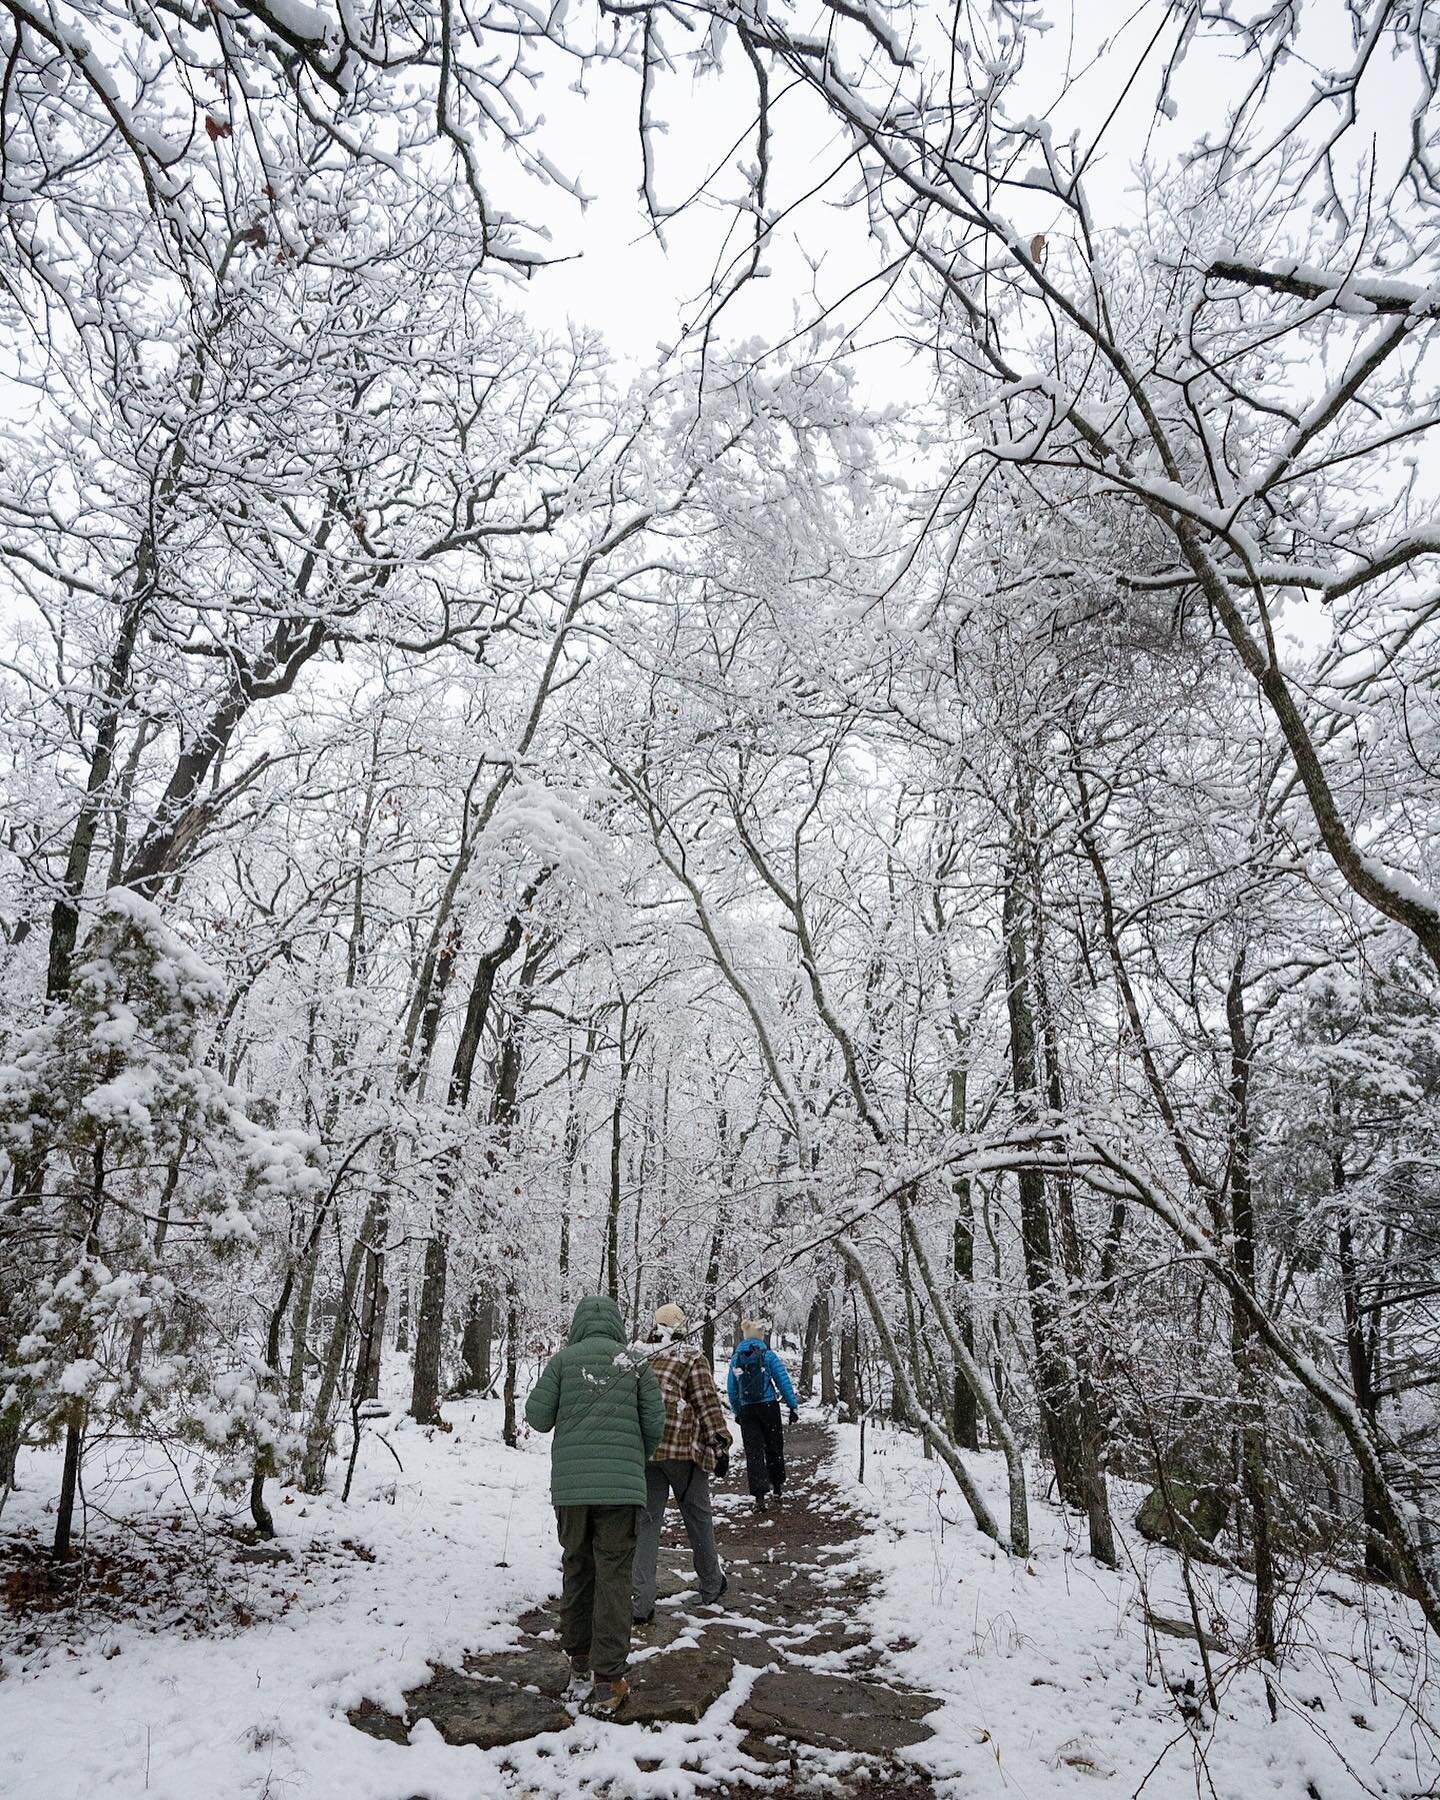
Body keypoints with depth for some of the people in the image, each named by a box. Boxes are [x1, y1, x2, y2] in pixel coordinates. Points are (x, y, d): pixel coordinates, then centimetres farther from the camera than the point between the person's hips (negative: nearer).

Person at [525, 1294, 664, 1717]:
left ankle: (579, 1666, 26)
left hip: (570, 1485, 1)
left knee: (576, 1571, 16)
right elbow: (655, 1423, 1)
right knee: (613, 1577, 4)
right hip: (621, 1486, -1)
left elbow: (537, 1417, -1)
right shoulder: (636, 1363, 1)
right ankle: (607, 1680, 4)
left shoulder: (563, 1359, 0)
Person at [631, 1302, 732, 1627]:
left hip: (641, 1451, 3)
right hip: (683, 1448, -2)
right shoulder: (692, 1359, -2)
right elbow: (709, 1404, -8)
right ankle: (711, 1586, 30)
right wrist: (720, 1446, -5)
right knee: (697, 1517, 15)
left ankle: (641, 1602, 2)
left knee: (646, 1521, 7)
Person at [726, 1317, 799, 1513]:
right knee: (774, 1447, 16)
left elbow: (731, 1389, 8)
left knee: (753, 1452, 3)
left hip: (746, 1410, 2)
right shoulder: (768, 1355, -8)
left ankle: (760, 1495, -7)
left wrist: (737, 1412, 20)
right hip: (769, 1406, -2)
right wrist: (794, 1406, 0)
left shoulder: (736, 1359, 2)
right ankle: (778, 1486, 30)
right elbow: (784, 1382, -7)